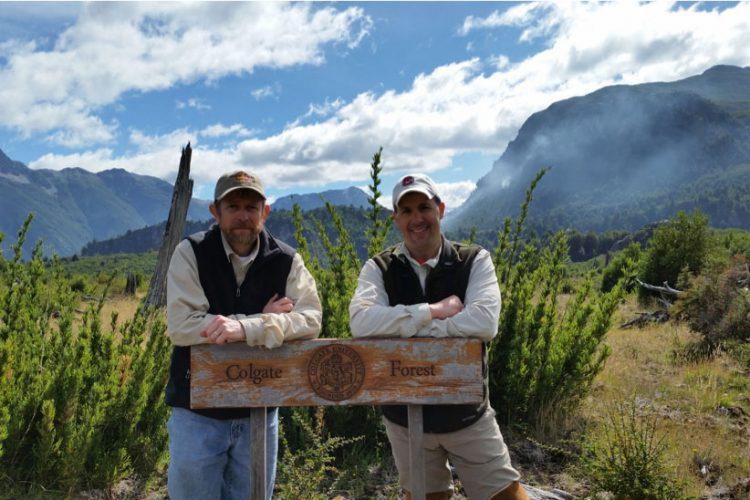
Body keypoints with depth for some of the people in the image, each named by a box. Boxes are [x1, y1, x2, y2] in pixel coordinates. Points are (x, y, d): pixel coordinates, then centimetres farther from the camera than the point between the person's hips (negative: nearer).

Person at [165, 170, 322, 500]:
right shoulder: (191, 253, -9)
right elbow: (180, 327, -18)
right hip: (197, 412, -1)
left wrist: (246, 328, -30)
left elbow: (310, 319, -15)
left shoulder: (287, 261, -3)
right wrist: (264, 320, -18)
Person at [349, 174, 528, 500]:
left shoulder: (474, 261, -6)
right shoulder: (379, 269, -4)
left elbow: (485, 322, -24)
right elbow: (360, 322, -23)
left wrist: (403, 328, -21)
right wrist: (433, 311, -22)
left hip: (467, 413, -1)